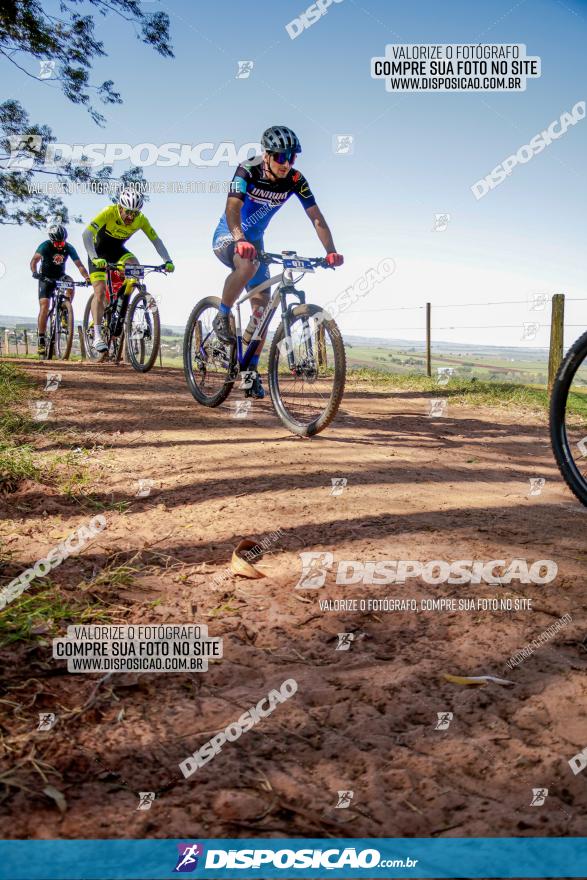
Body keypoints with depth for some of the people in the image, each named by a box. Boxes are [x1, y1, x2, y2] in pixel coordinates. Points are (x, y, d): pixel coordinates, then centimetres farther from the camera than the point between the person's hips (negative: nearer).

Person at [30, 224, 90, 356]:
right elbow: (34, 260, -32)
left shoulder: (69, 248, -13)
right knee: (44, 306, -15)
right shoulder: (45, 245, -20)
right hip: (46, 278, -2)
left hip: (60, 276, 2)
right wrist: (34, 272, -52)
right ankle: (41, 340, -12)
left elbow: (79, 265, -18)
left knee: (70, 283, -32)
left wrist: (87, 277, -36)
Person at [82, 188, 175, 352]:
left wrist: (167, 261, -28)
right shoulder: (109, 212, -30)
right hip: (99, 250, -3)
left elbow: (156, 240, -13)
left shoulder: (141, 220, -19)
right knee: (100, 291, -16)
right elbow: (86, 234, -37)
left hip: (117, 250, 4)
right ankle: (97, 335, -17)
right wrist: (95, 258, -50)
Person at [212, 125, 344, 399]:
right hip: (227, 236, -5)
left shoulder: (295, 180, -14)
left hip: (254, 240, 5)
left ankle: (251, 369, 9)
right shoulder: (248, 171, -24)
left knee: (262, 308, -1)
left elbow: (316, 216, -18)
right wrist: (240, 241, -58)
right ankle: (222, 317, -18)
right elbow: (233, 208, -38)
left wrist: (331, 251, -34)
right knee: (248, 265, -40)